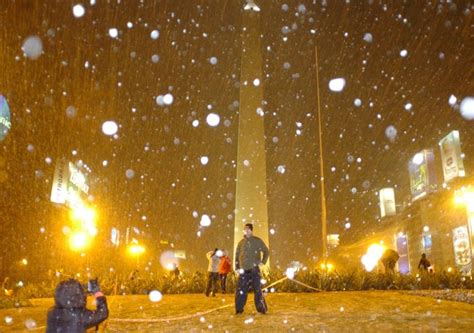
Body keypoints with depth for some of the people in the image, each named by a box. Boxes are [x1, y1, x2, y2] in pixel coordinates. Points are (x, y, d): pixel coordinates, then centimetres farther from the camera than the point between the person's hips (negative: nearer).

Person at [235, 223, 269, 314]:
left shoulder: (257, 241, 1)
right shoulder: (241, 243, 11)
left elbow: (266, 251, 8)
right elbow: (237, 255, 18)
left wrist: (263, 262, -3)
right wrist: (237, 267, 9)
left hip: (254, 270, -3)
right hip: (243, 271, 3)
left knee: (257, 290, -1)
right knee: (240, 291, 2)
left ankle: (261, 308, 8)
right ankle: (239, 309, 11)